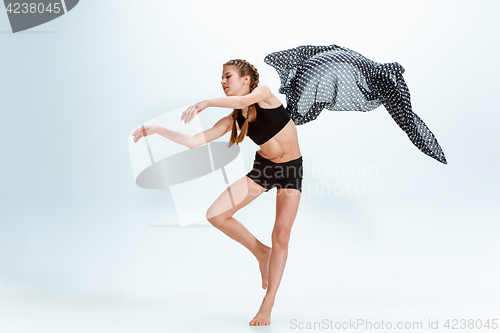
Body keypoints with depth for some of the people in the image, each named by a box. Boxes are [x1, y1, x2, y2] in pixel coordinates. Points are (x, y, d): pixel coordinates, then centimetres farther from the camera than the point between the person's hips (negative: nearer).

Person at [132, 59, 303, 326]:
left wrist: (206, 103, -42)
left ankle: (267, 306, 3)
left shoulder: (263, 93, -12)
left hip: (291, 169, -4)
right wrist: (157, 130, -8)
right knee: (216, 215, -9)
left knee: (281, 237, -7)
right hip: (263, 167, 5)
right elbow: (194, 141, -5)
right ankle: (261, 253, 12)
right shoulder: (233, 120, -2)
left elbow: (244, 100, -37)